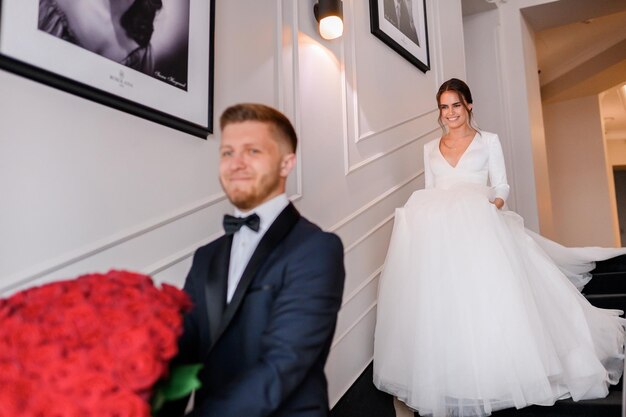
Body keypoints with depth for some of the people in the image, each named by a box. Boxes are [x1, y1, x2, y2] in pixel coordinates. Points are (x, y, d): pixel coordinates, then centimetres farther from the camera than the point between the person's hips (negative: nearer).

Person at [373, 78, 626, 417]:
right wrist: (427, 217, -2)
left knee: (484, 293, -16)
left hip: (479, 225, -2)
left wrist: (494, 204, -14)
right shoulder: (430, 148, 22)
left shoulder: (488, 141, 14)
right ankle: (447, 380, 1)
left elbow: (501, 186, 8)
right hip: (439, 230, 3)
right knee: (440, 296, -8)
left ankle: (493, 372, -1)